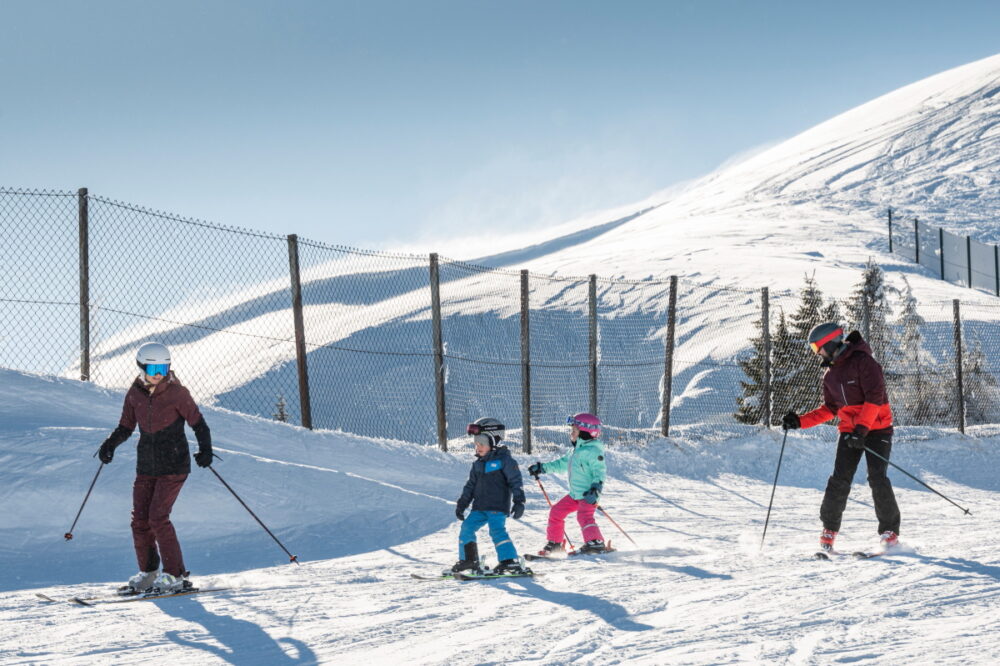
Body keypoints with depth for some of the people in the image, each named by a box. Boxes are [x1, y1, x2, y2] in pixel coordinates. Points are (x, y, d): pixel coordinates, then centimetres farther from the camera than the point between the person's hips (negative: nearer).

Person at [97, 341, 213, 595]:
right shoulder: (135, 394, 3)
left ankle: (176, 576, -6)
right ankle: (148, 573, 19)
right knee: (140, 520, 4)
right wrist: (111, 444, -7)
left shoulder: (176, 393, -10)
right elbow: (126, 427, 12)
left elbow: (198, 424, -6)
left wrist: (205, 449, -21)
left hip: (173, 466, -5)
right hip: (146, 466, 5)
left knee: (158, 518, -14)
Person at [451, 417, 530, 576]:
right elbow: (471, 485, 24)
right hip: (480, 507, 8)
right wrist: (462, 503, 21)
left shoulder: (504, 460, -6)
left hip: (498, 506, -8)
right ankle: (468, 560, 16)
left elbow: (516, 482, -9)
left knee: (497, 530, -20)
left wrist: (519, 502, -16)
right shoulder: (478, 464, 16)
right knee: (467, 528, 3)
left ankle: (511, 562, -22)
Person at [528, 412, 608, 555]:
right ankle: (554, 543, 22)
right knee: (556, 511, 12)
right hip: (575, 494, 10)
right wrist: (543, 468, 28)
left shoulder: (593, 451, -15)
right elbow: (562, 463, 28)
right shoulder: (575, 450, 16)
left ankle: (596, 543, -25)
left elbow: (600, 471, -22)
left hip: (588, 495, -10)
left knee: (584, 516, -27)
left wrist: (596, 487, -35)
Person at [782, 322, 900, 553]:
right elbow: (829, 409, 18)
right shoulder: (830, 374, 13)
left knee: (877, 479, -13)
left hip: (877, 429, -6)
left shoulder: (862, 362, -12)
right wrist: (800, 421, 7)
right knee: (840, 480, -6)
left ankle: (890, 531, -3)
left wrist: (862, 428, -27)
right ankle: (829, 528, 3)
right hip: (849, 431, 6)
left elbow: (874, 396, -20)